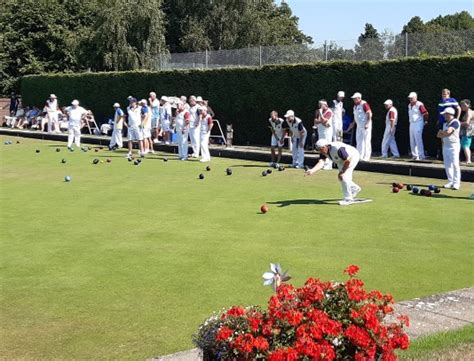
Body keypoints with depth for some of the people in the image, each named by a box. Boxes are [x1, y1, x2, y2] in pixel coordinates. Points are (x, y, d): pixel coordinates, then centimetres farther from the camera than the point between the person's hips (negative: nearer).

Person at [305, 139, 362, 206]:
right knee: (341, 178, 16)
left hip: (352, 157, -9)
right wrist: (312, 171, -47)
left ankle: (348, 199, -7)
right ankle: (355, 189, 42)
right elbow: (321, 163, -30)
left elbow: (348, 161, -32)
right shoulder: (323, 151, -18)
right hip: (341, 160, 9)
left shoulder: (337, 149, -40)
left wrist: (342, 172, -23)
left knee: (344, 176, -19)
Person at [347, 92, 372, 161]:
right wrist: (353, 123, 19)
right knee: (358, 141, 9)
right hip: (359, 126, 9)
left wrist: (367, 123, -23)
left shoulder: (364, 104, -13)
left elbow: (369, 114, -17)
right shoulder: (355, 105, 14)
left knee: (366, 141, -7)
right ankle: (359, 156, 14)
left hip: (365, 126, -9)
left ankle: (366, 157, -4)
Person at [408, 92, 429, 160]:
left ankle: (421, 156, -10)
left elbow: (426, 113, -12)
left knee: (418, 140, -12)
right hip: (411, 124, 9)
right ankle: (414, 155, 14)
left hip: (418, 123, -9)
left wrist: (425, 121, -4)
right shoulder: (409, 105, 14)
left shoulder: (419, 105, -13)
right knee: (412, 141, 9)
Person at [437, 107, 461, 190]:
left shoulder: (455, 122, -10)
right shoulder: (445, 123, 16)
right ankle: (450, 182, 14)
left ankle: (456, 183, -9)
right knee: (447, 165, 8)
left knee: (455, 164, -10)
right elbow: (438, 135, 16)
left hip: (454, 146, -8)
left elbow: (448, 132, -20)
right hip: (445, 145, 8)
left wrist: (442, 133, -1)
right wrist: (444, 134, -4)